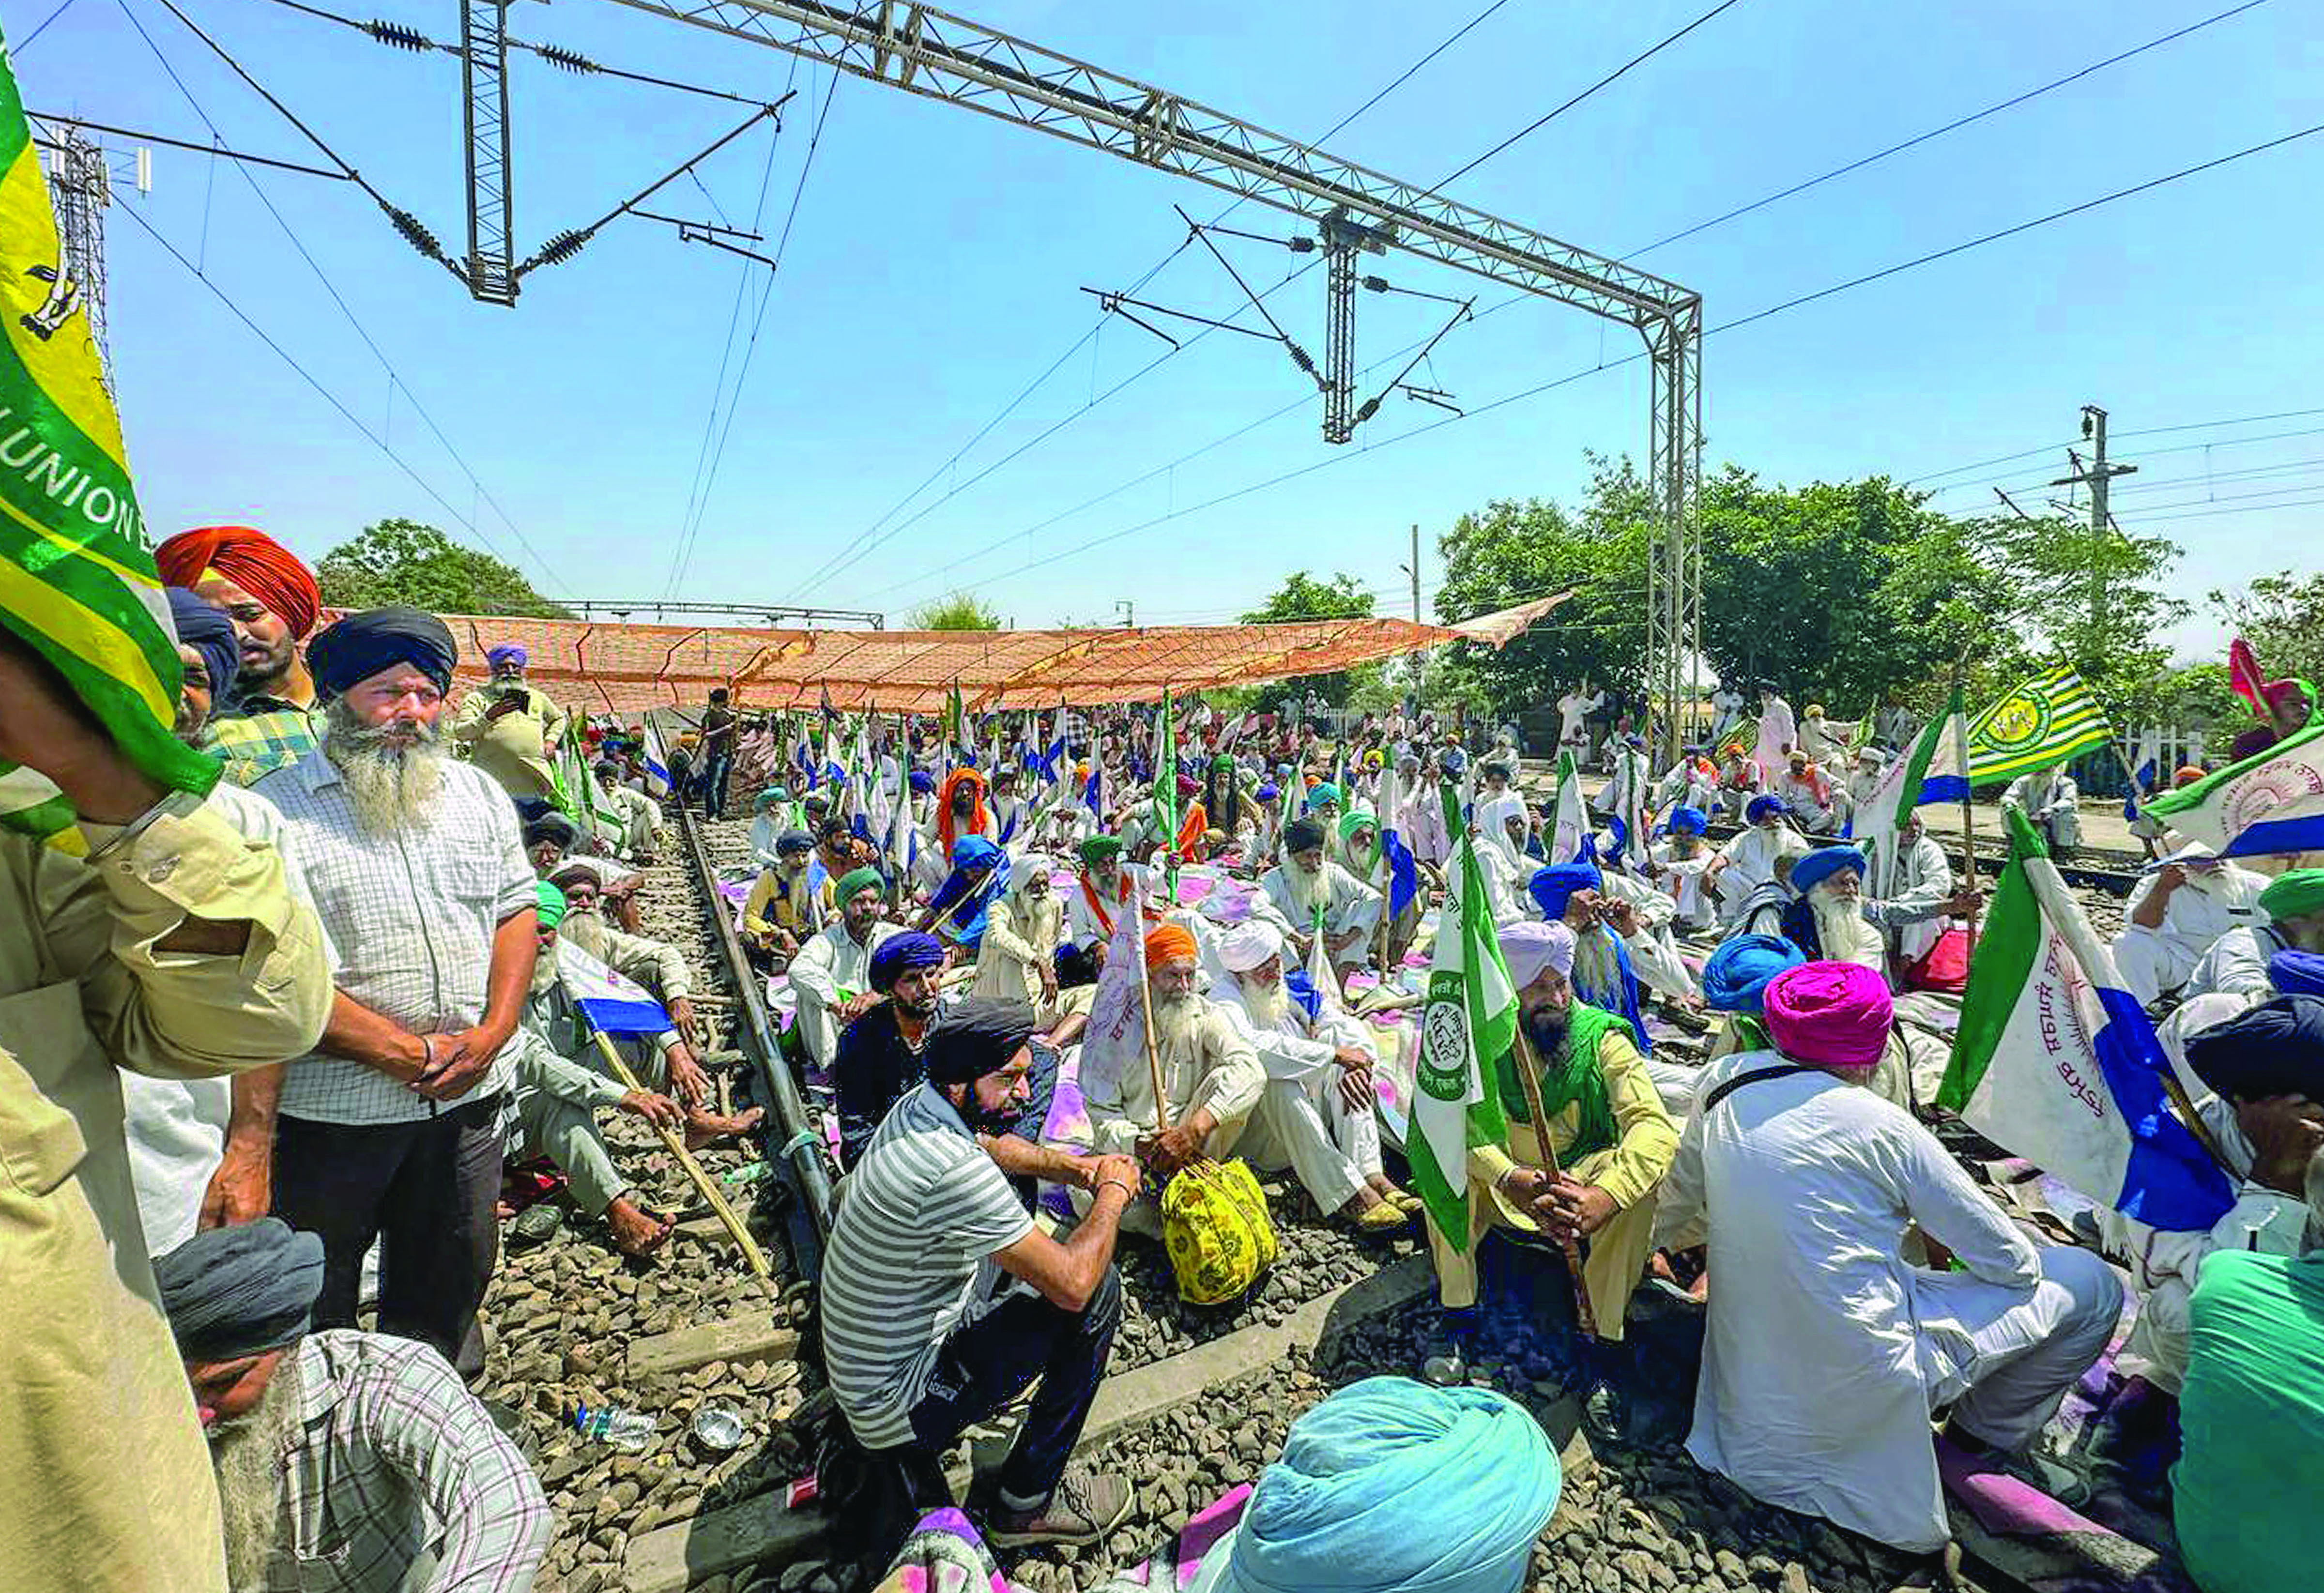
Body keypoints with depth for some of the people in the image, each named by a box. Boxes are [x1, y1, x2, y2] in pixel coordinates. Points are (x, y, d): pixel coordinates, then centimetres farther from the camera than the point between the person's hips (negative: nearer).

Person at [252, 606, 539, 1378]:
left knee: (450, 1282, 21)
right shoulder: (277, 809, -9)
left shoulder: (479, 794, 6)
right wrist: (401, 1051, -17)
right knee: (313, 1302, 16)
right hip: (331, 1106, -4)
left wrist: (491, 1034, -7)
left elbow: (518, 910, 6)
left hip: (466, 1098, 4)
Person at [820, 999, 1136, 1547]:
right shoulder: (956, 1172, -34)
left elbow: (992, 1145, 18)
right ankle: (1026, 1502, 2)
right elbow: (1073, 1285, -30)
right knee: (1099, 1288, -12)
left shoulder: (918, 1107, -6)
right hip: (896, 1410, -9)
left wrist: (1075, 1167, 4)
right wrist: (1113, 1193, -14)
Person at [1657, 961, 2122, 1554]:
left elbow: (1680, 1209, 7)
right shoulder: (1878, 1124, -17)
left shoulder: (1722, 1084, -6)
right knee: (2092, 1285, 7)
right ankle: (1981, 1441, 17)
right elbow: (2007, 1258, -6)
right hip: (1861, 1383, -5)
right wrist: (2024, 1262, 16)